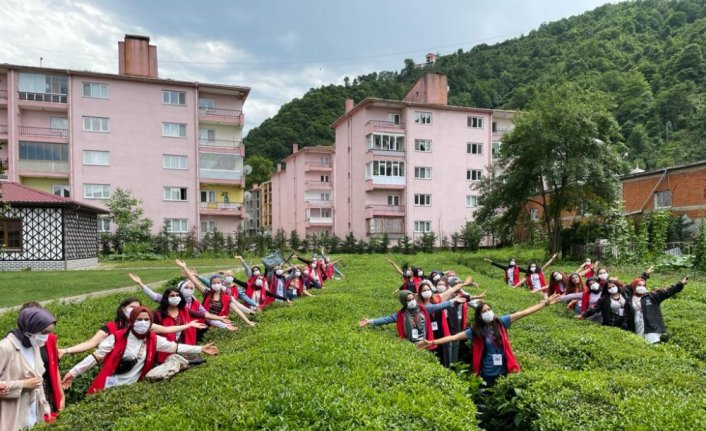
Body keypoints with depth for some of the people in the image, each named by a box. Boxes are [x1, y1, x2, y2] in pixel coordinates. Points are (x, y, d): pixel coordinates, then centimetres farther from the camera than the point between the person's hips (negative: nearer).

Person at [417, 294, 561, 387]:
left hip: (504, 370, 1)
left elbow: (523, 313, -8)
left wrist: (546, 303, -10)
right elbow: (454, 337, -14)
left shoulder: (501, 322, -7)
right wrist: (432, 342, -22)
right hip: (488, 373, -1)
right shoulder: (475, 331, -10)